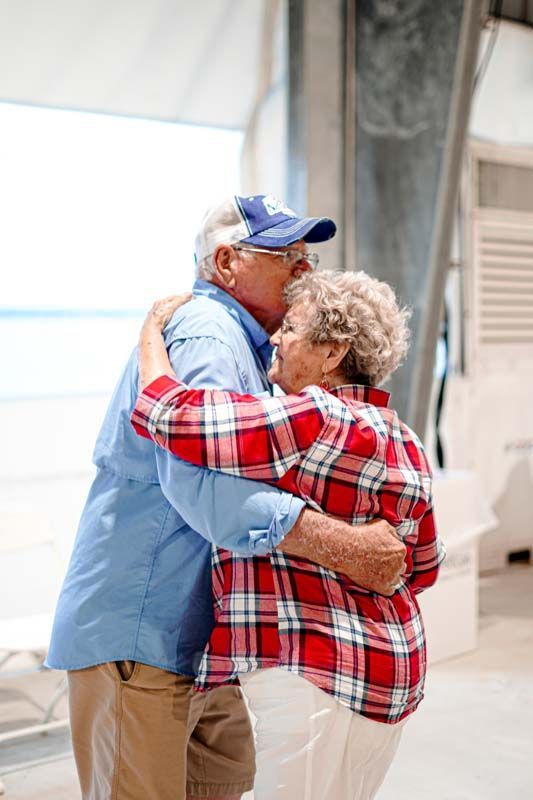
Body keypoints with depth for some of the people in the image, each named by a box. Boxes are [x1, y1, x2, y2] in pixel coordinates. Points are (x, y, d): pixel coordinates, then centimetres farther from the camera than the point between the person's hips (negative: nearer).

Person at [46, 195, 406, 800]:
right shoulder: (205, 335, -18)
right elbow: (204, 481, -34)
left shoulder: (238, 343, 19)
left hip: (195, 637, 11)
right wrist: (347, 547, -33)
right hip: (135, 634, -11)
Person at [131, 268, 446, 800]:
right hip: (389, 669, 9)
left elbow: (167, 415, -21)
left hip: (320, 676, -9)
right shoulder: (403, 443, 11)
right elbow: (422, 567, 18)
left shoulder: (312, 421, -18)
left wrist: (152, 332, -4)